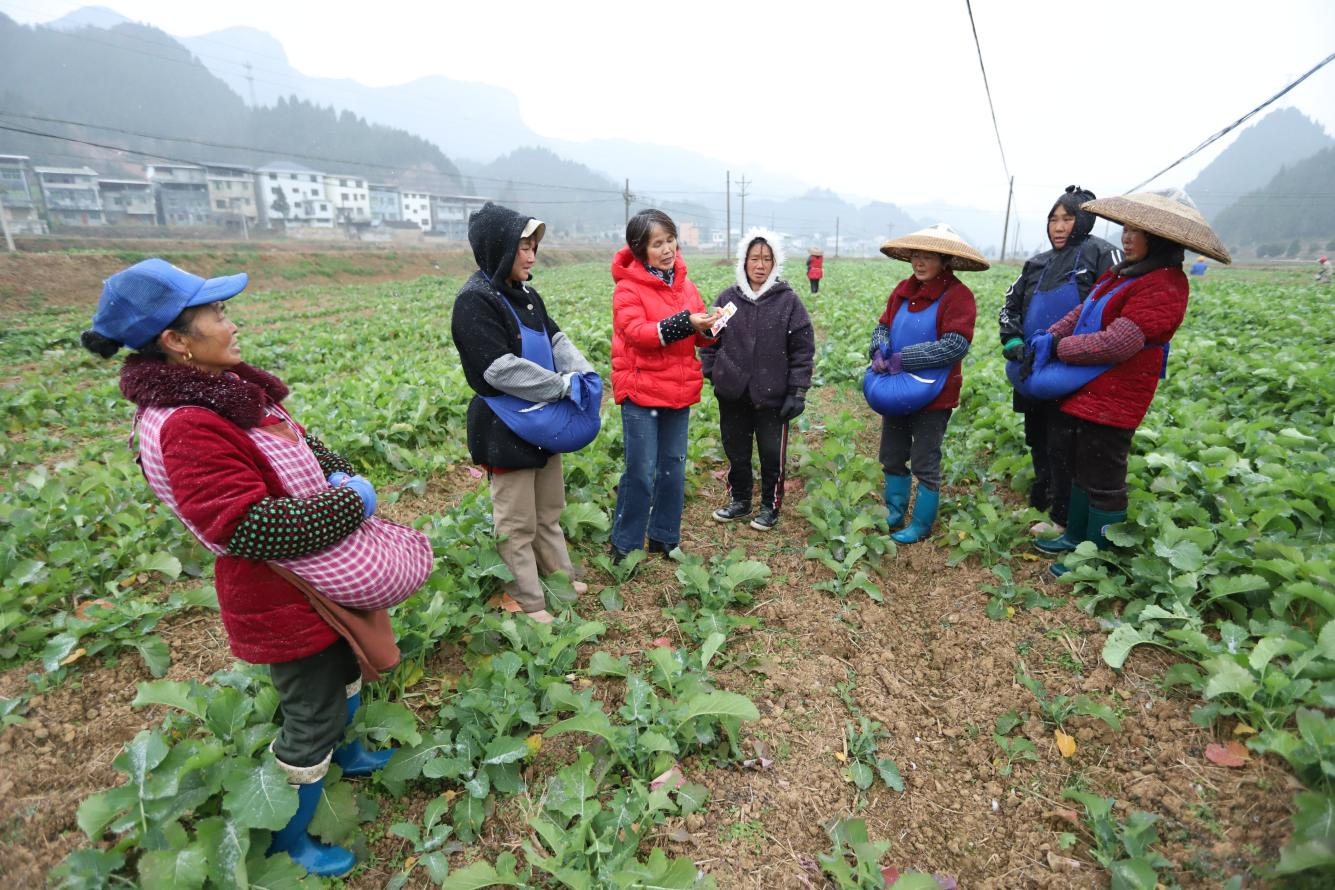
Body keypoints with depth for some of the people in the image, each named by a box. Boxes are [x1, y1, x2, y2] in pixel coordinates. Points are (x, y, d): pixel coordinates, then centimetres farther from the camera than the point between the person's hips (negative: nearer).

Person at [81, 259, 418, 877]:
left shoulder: (224, 388, 1)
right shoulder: (187, 427, -29)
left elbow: (301, 446, 11)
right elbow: (246, 526, -33)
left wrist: (341, 477, -7)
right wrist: (351, 506, -26)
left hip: (322, 578, 9)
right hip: (284, 602, -9)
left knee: (347, 667, 29)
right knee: (312, 715, 10)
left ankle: (344, 753, 56)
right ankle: (287, 842, 35)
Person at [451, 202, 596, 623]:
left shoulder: (524, 293, 7)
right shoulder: (475, 301, -18)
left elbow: (555, 338, 10)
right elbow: (500, 368, -26)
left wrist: (583, 371, -10)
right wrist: (563, 385, -22)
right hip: (505, 430, -8)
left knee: (549, 510, 21)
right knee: (517, 522, 6)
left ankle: (561, 575, 38)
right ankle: (526, 601, 22)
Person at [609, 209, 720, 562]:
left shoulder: (684, 283, 10)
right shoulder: (628, 287, -7)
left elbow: (699, 338, 12)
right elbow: (636, 332, -20)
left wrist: (707, 327, -11)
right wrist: (683, 323, -28)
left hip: (679, 390, 6)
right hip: (641, 391, -6)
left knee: (674, 467, 12)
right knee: (641, 471, -4)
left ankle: (665, 538, 28)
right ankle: (624, 546, 13)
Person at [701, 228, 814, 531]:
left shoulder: (788, 301, -5)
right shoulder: (728, 298, 2)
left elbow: (803, 349, -5)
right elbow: (710, 339, 10)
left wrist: (798, 391, -9)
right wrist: (709, 373, 3)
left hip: (773, 396, -3)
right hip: (733, 393, 3)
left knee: (772, 455, 9)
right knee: (736, 452, 15)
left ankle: (770, 506, 28)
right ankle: (739, 501, 35)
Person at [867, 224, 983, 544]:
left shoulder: (957, 295, -14)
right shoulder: (903, 289, 3)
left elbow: (955, 345, -22)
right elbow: (883, 326, 7)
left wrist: (903, 359, -22)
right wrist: (879, 351, -16)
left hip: (932, 395, -6)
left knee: (925, 465, 6)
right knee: (892, 457, 17)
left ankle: (921, 525, 24)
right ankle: (894, 513, 36)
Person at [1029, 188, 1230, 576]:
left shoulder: (1164, 286, -19)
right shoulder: (1124, 273, 11)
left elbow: (1116, 344, -25)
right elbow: (1080, 314, 12)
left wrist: (1059, 347, -13)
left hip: (1111, 402, -10)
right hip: (1085, 394, 10)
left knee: (1103, 483, 4)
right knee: (1081, 470, 21)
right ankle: (1076, 535, 38)